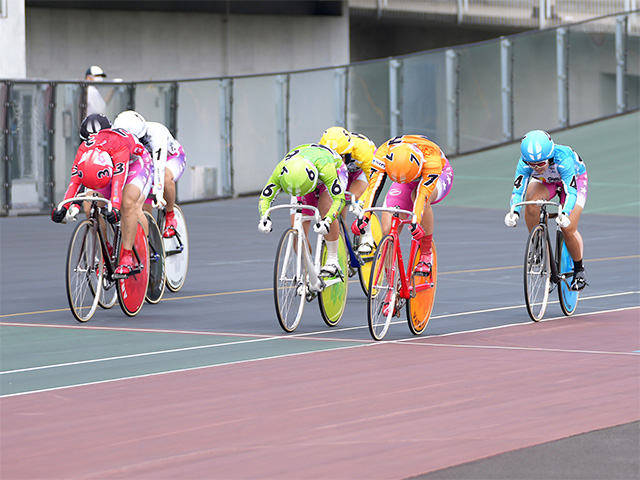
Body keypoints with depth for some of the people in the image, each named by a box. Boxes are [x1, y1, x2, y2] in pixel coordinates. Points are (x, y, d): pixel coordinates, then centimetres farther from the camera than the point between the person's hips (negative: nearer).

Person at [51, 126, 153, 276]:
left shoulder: (119, 147, -42)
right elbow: (74, 181, -28)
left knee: (128, 203, -30)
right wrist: (63, 207, -39)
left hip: (135, 164, -5)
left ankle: (127, 256, -26)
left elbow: (118, 181, -48)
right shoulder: (84, 151, -28)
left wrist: (115, 208, -58)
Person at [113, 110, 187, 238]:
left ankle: (170, 217, -18)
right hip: (146, 163, 5)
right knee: (143, 211, -11)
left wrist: (158, 192, -62)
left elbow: (159, 165, -50)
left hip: (173, 158, -5)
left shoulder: (155, 133, -39)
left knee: (166, 177, -39)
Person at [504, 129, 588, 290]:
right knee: (532, 200, -32)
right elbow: (518, 190, -36)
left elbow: (571, 192, -47)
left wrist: (564, 214, -64)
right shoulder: (525, 163, -33)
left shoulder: (563, 159, -42)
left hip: (575, 180, -3)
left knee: (568, 228, -18)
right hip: (544, 182, 3)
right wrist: (514, 212, -56)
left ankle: (579, 269, 6)